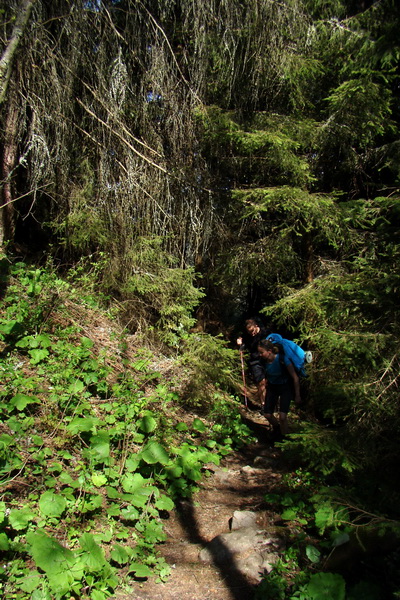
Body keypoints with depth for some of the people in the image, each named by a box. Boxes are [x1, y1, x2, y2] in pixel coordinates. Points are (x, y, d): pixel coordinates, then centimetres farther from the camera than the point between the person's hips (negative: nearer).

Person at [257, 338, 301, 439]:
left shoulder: (282, 359, -30)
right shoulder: (263, 361, -19)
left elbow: (295, 377, -19)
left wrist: (297, 396, -12)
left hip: (285, 387, -4)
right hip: (272, 387, 4)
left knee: (282, 417, -14)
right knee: (268, 415, 0)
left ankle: (282, 438, 11)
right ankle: (277, 428, 33)